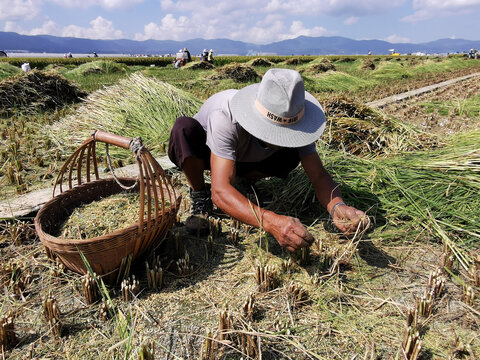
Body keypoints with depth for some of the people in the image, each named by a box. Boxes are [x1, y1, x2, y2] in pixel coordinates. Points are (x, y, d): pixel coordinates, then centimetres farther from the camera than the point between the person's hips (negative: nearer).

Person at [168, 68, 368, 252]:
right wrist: (271, 222, -64)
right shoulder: (225, 119, -42)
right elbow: (220, 192, -49)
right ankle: (200, 197, -12)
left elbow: (318, 175, -27)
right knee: (184, 127, -37)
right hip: (205, 153, -3)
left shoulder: (292, 122, -29)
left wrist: (337, 206, -49)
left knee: (292, 156, -22)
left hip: (243, 157, 4)